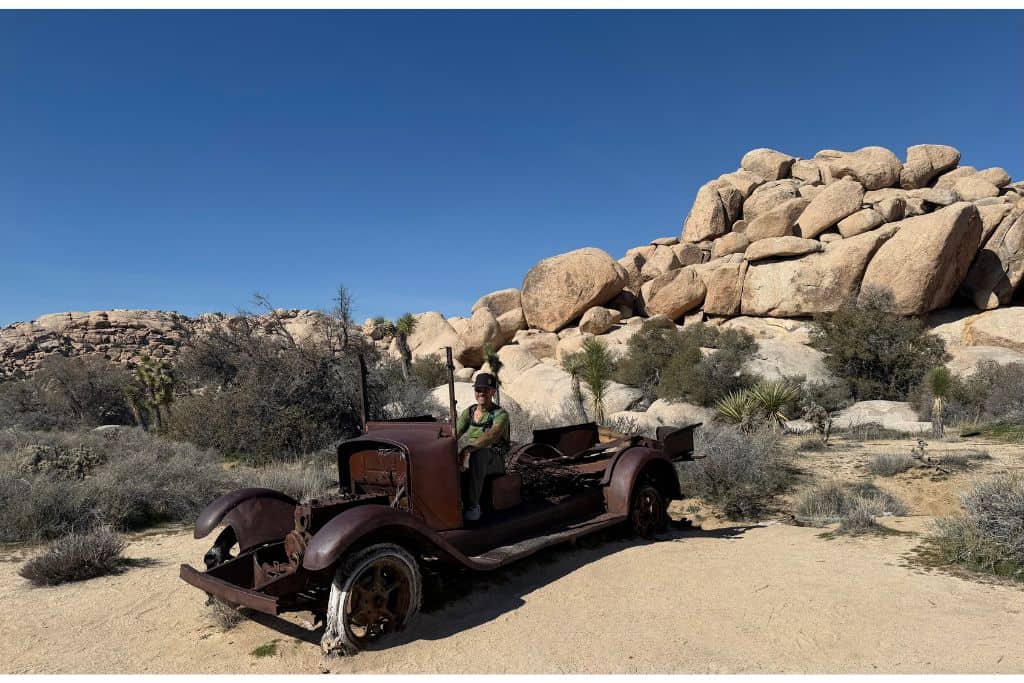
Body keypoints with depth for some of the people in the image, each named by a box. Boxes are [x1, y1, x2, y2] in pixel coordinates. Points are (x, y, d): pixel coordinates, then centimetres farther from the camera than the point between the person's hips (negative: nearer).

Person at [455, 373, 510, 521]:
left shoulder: (500, 414, -9)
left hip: (493, 460, -4)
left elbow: (492, 436, -30)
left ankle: (472, 505, -31)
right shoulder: (468, 412, 11)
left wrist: (468, 449, -46)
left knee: (478, 454, -39)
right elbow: (455, 434, -2)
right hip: (472, 458, 5)